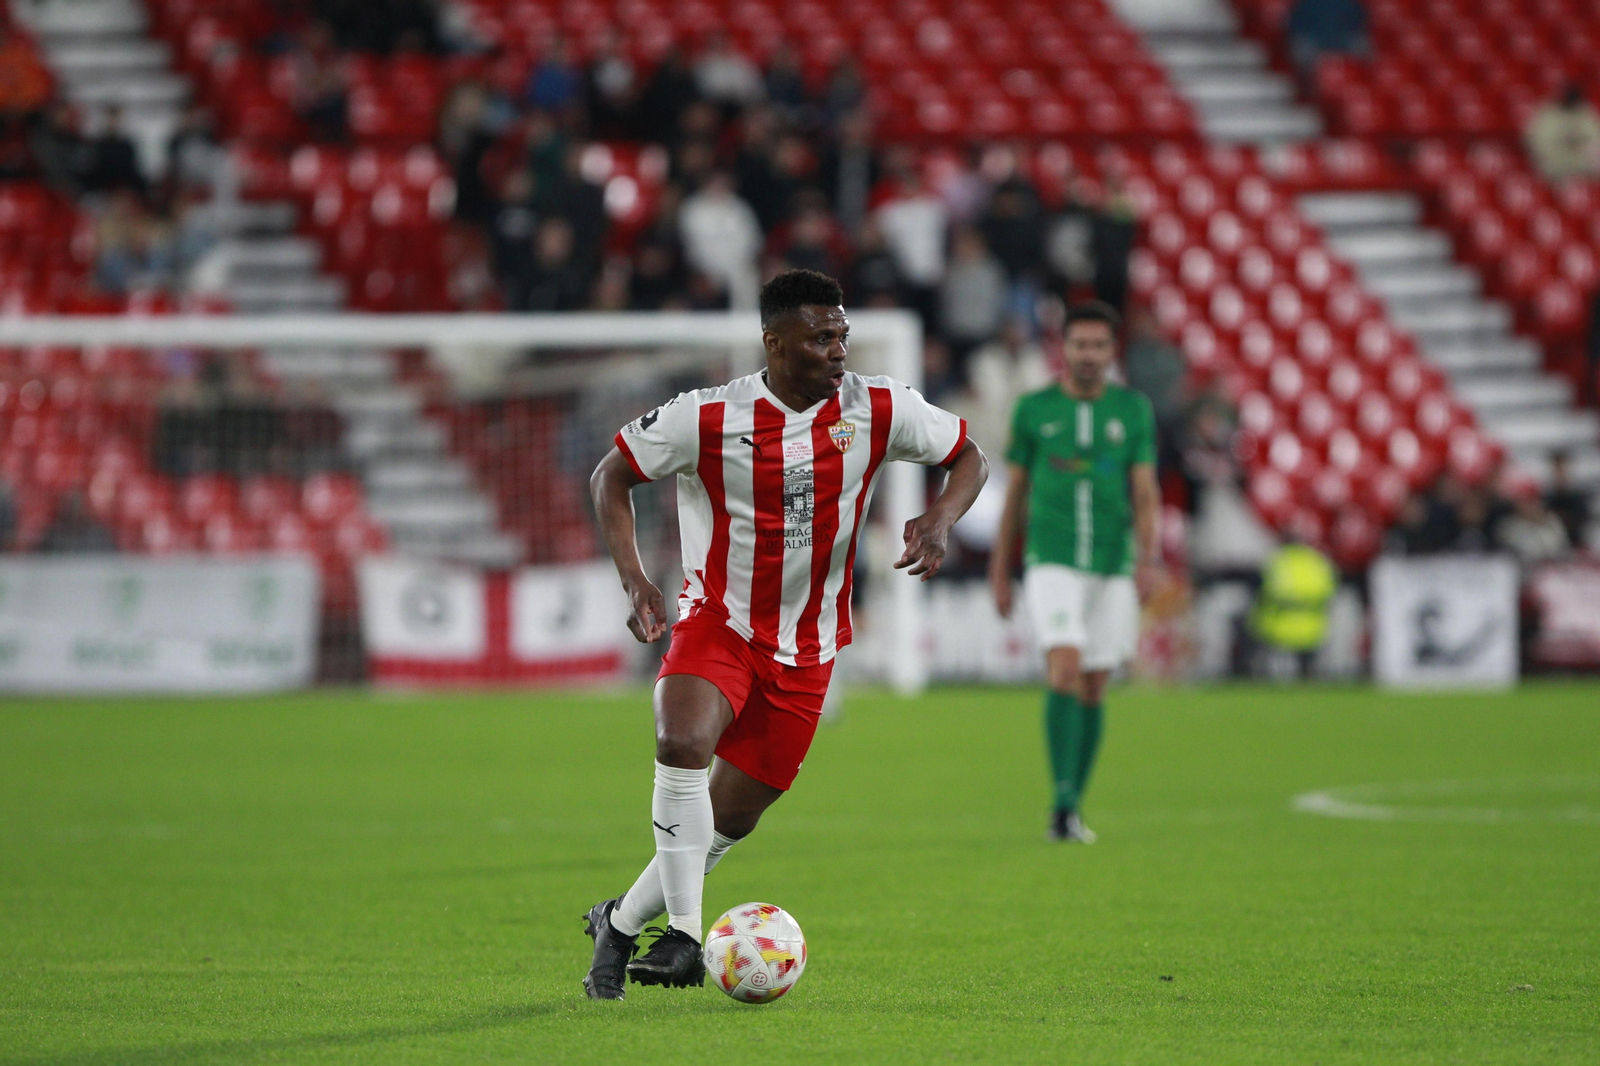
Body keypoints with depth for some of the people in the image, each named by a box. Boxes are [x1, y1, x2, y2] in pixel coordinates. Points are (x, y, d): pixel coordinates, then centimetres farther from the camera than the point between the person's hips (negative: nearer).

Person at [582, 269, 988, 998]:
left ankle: (622, 921, 26)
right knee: (683, 744, -32)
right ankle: (683, 934, -26)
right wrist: (632, 577, -14)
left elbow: (967, 459, 5)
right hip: (717, 620, -3)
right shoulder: (708, 418, -14)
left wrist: (940, 520, -17)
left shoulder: (877, 410, -9)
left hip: (805, 649, 3)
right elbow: (612, 475, -1)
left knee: (731, 818, 5)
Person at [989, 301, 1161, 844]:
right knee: (1066, 673, -20)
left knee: (1094, 691, 8)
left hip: (1113, 570, 2)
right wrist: (1000, 572, 10)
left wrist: (1149, 556, -17)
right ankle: (1062, 803, -22)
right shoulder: (1033, 409, 2)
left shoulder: (1133, 410, 3)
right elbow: (1015, 492, 9)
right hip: (1052, 567, -2)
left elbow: (1146, 494, -1)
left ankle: (1073, 809, 21)